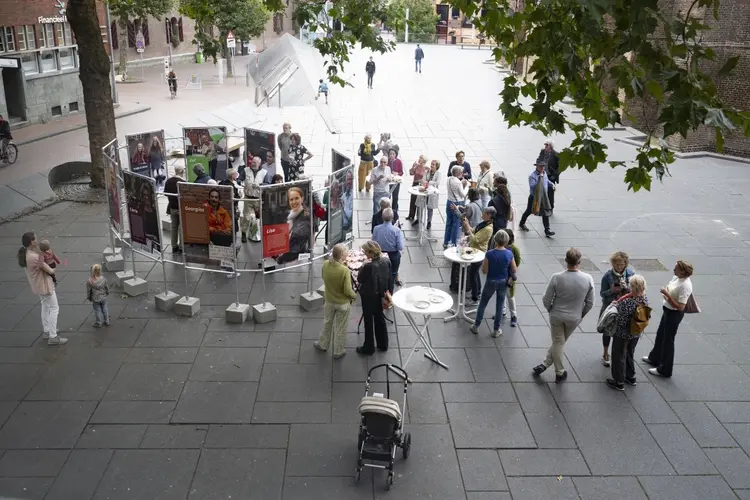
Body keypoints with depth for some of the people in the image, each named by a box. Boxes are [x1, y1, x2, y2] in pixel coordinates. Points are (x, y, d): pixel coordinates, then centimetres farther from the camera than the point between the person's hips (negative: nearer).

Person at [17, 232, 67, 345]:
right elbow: (49, 270, -20)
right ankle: (53, 337, 2)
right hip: (44, 286, -10)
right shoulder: (35, 257, -31)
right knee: (54, 309, 0)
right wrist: (52, 270, 2)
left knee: (45, 307, 25)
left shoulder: (24, 254, -2)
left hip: (37, 285, 10)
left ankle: (46, 331, 37)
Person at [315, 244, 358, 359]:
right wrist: (354, 295, -4)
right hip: (343, 303, -4)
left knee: (327, 323, 27)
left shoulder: (325, 264, -17)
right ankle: (338, 351, 32)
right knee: (340, 328, 16)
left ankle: (323, 344, 46)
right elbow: (347, 291, -26)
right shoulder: (345, 270, -32)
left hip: (329, 301, 4)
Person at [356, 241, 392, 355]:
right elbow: (389, 278, 1)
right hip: (380, 295, 6)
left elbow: (359, 280, -16)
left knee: (368, 322, 12)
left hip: (369, 297, -6)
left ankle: (368, 348, 26)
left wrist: (362, 268, -5)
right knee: (380, 318, 23)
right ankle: (383, 344, 37)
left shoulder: (368, 266, -31)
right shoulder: (386, 262, -12)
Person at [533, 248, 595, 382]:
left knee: (558, 343, 17)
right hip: (574, 318, 1)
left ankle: (560, 372, 28)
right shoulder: (588, 279, -18)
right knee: (560, 342, 21)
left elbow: (546, 300, -13)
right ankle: (545, 365, 26)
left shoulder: (556, 278, -23)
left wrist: (551, 310, 8)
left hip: (557, 316, -1)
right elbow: (590, 303, -7)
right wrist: (582, 314, 11)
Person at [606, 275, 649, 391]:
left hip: (622, 334, -7)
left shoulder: (627, 303, -34)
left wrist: (616, 306, -14)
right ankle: (631, 377, 44)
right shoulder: (645, 299, -12)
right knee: (629, 354, 28)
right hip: (636, 333, 7)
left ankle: (619, 382, 27)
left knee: (619, 356, 14)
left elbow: (621, 321, -28)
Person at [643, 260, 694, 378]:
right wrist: (665, 292, -5)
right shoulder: (677, 278, -5)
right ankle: (654, 358, 49)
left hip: (674, 314, -9)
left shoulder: (685, 285, -30)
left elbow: (680, 307, -29)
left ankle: (664, 370, 22)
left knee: (668, 340, 6)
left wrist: (667, 294, -29)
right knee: (660, 335, 26)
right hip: (668, 311, 9)